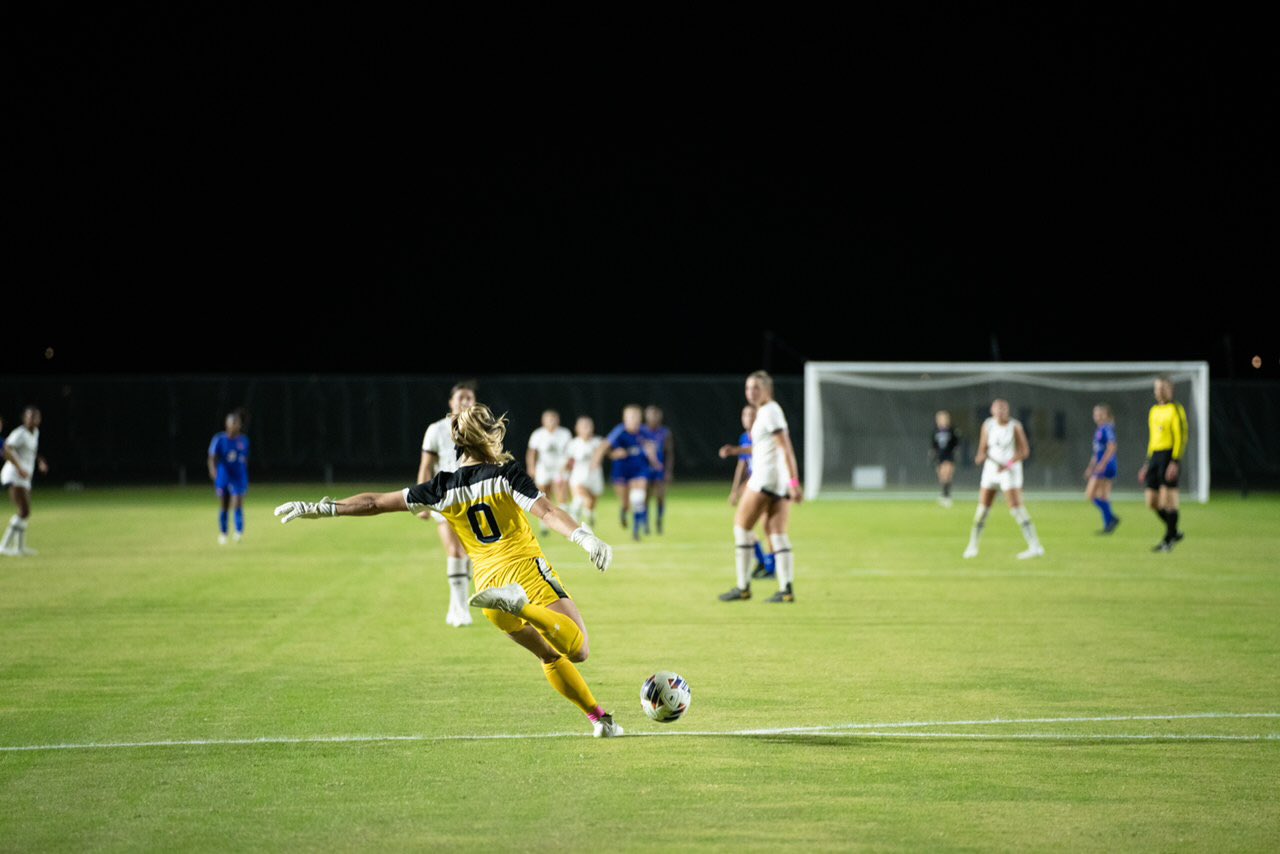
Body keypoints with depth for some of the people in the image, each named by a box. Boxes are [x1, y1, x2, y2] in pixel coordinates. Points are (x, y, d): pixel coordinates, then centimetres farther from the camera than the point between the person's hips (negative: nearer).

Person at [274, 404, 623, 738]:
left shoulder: (442, 488, 5)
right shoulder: (507, 474, -3)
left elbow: (375, 503, 6)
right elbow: (547, 512, -18)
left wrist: (319, 509, 12)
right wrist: (585, 537, -25)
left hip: (487, 580, 5)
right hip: (526, 570, -5)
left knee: (551, 656, 20)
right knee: (577, 650, -18)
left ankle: (599, 718, 12)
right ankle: (521, 605, -37)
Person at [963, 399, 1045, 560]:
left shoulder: (1015, 426, -9)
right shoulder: (988, 425, 2)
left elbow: (1025, 451, -9)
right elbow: (983, 448, 9)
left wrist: (1008, 465, -21)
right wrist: (981, 457, -15)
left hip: (1010, 470, -4)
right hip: (991, 468, 4)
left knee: (1016, 507, -13)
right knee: (982, 508, 5)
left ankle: (1035, 546, -12)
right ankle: (973, 546, 19)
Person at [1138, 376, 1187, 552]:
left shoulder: (1175, 409, -5)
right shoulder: (1154, 411, 19)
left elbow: (1181, 437, -12)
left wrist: (1175, 462, -19)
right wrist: (1147, 464, 22)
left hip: (1169, 456, -8)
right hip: (1154, 456, 8)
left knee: (1167, 499, -8)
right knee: (1152, 501, 4)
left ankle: (1169, 539, 2)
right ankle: (1174, 532, 18)